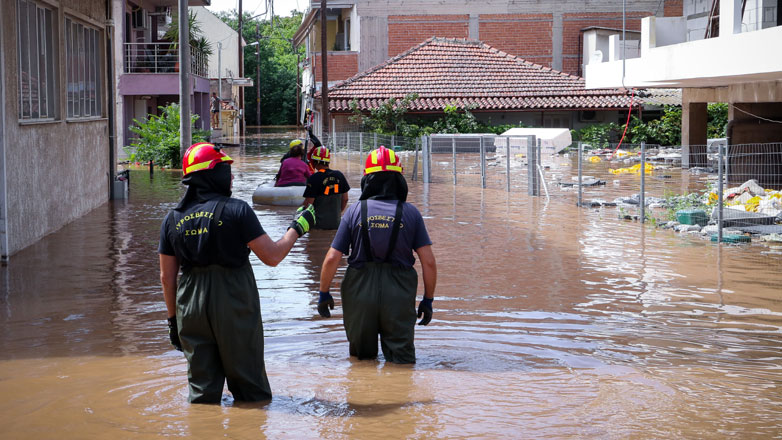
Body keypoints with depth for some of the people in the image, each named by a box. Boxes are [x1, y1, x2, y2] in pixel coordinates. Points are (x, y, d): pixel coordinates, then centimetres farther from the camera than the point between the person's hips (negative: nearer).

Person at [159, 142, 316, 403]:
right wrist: (297, 228, 6)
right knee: (250, 389, 8)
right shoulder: (236, 210, -10)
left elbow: (167, 277, 7)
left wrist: (173, 318, 16)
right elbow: (272, 256, -10)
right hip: (235, 308, -4)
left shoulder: (173, 218, 4)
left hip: (191, 311, 4)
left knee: (202, 390, 12)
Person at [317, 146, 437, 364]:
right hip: (399, 294, 0)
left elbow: (332, 258, -5)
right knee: (402, 359, 8)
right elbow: (429, 262, -4)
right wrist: (428, 300, 7)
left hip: (359, 291, 0)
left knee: (362, 358, 19)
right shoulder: (410, 213, -2)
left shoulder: (355, 211, -3)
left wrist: (324, 294, 8)